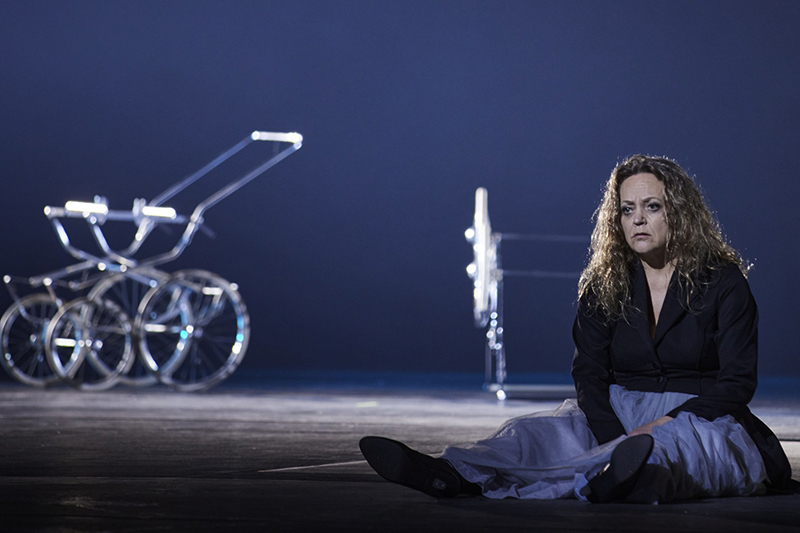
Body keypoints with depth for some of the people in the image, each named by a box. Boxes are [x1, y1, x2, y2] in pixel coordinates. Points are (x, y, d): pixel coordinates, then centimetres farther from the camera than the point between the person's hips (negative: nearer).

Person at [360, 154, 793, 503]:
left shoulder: (722, 281, -2)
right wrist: (617, 441, -20)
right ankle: (453, 473, -57)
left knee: (669, 447, -40)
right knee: (544, 431, -25)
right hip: (618, 416, 5)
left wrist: (664, 423, -19)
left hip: (701, 419, -4)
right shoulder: (603, 286, 8)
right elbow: (589, 373, -1)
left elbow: (738, 382, -6)